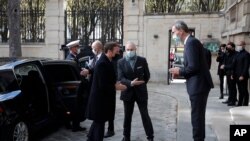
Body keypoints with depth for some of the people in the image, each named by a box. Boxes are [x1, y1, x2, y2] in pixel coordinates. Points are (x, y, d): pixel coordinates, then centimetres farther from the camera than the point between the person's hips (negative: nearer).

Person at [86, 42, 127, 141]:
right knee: (100, 122, 5)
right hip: (101, 99, -10)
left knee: (98, 121, 22)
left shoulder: (106, 61, 7)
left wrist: (115, 83, 1)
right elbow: (102, 85, -26)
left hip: (101, 97, 10)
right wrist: (116, 87, -15)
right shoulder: (102, 63, -23)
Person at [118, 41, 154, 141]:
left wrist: (142, 84, 9)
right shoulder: (121, 62, -3)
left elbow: (147, 75, 8)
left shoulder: (142, 60, -2)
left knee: (145, 115, 4)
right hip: (128, 92, 1)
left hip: (141, 92, 0)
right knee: (127, 116, 11)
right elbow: (120, 78, -12)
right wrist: (131, 83, -27)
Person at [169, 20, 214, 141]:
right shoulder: (190, 41, 14)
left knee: (197, 116, -1)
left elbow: (194, 66, -24)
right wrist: (180, 72, 7)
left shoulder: (191, 42, -17)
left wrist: (179, 71, -9)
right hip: (199, 84, 10)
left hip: (199, 85, -10)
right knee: (198, 115, 19)